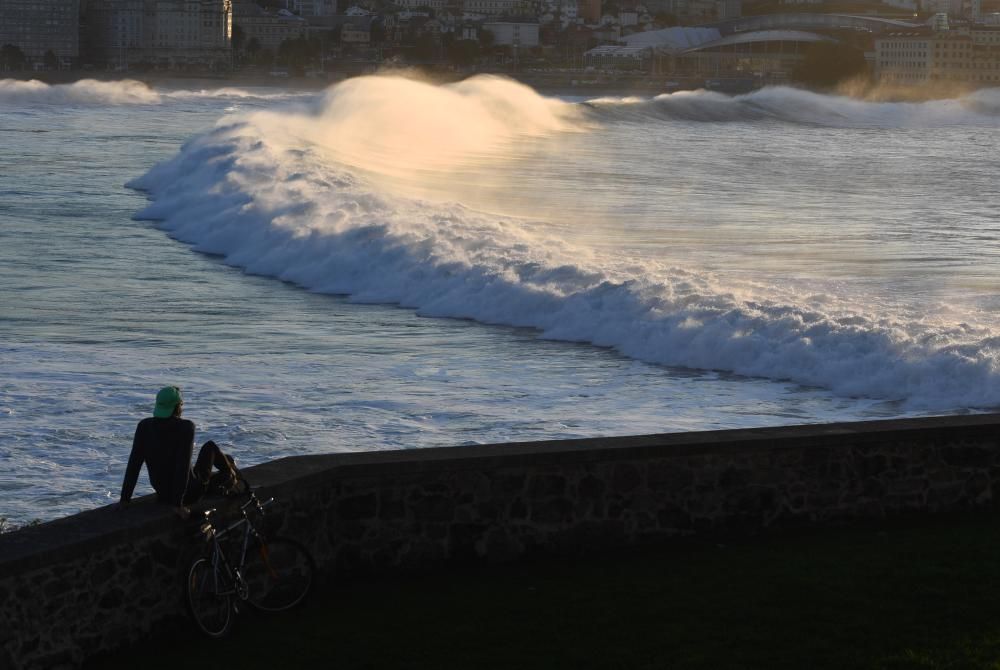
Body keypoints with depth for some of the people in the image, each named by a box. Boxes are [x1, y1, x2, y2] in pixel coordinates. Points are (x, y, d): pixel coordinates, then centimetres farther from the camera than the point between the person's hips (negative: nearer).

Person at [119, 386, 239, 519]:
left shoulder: (144, 426, -8)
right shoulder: (186, 427, -21)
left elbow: (133, 463, -7)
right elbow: (183, 465, -26)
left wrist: (125, 498, -3)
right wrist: (178, 504, -24)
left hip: (162, 495, 5)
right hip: (189, 495, -4)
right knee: (210, 447, 21)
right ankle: (230, 475, 46)